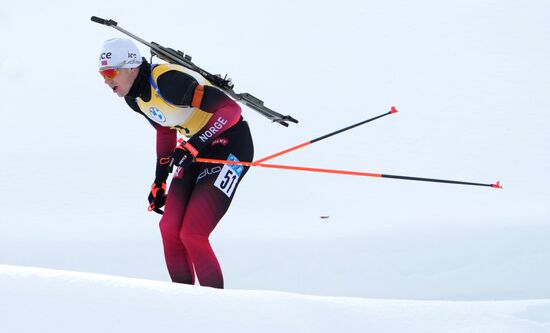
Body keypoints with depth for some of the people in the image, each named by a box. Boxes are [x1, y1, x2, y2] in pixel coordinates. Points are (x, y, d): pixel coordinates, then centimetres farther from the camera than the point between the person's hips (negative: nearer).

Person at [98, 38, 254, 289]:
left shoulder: (169, 81, -28)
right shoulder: (134, 96, -1)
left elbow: (231, 109, -29)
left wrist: (194, 145, -35)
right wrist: (160, 181, 16)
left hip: (230, 145, -9)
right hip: (199, 147, 9)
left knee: (192, 235, -15)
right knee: (170, 229, 1)